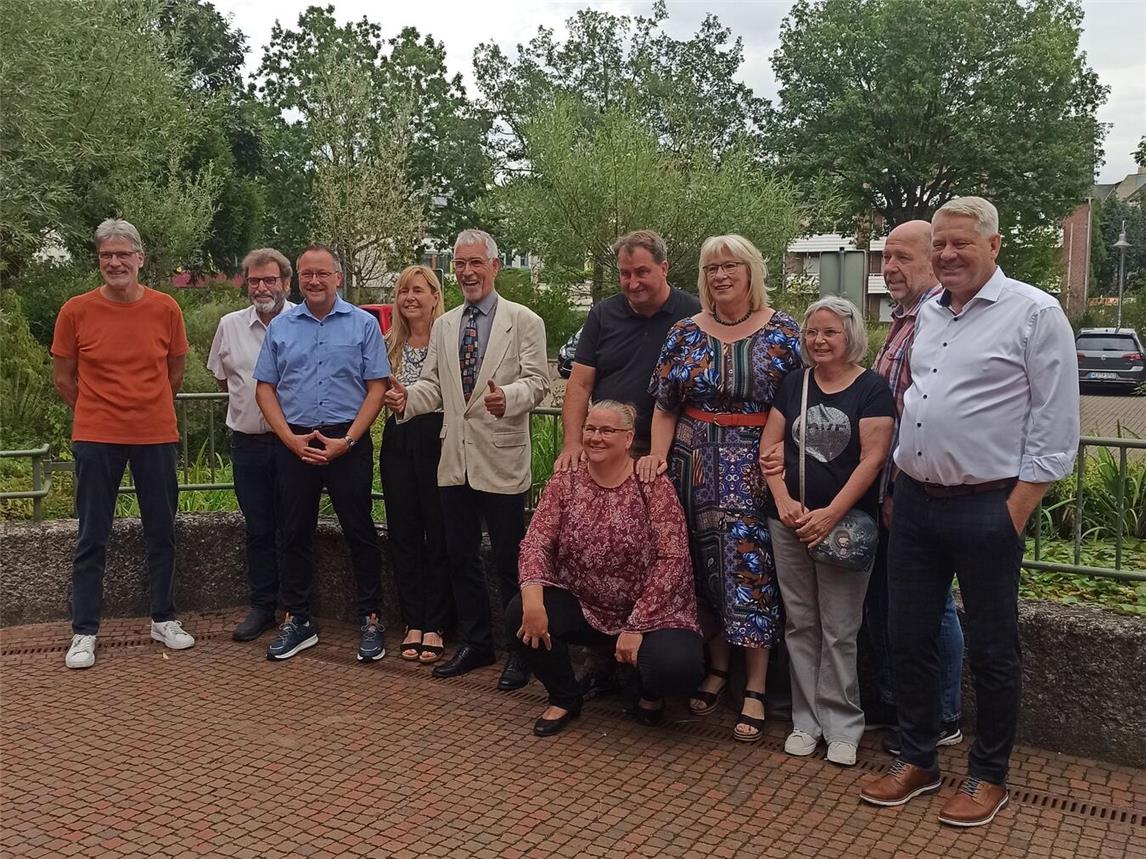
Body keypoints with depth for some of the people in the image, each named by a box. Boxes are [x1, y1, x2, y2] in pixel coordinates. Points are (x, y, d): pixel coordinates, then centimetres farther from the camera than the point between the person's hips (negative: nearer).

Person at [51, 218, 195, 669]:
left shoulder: (165, 308, -2)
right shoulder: (76, 311, -4)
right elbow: (63, 378, 6)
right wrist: (99, 412, 10)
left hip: (156, 436, 1)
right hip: (96, 438, -1)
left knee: (162, 534, 11)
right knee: (91, 539, 5)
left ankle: (163, 619, 26)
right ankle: (84, 633, 17)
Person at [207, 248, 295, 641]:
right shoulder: (230, 326, 8)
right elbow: (221, 377, 21)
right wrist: (249, 397, 13)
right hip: (247, 442, 3)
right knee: (258, 528, 11)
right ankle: (262, 606, 21)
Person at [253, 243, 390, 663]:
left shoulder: (363, 324, 1)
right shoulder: (280, 326, 8)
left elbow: (377, 387, -3)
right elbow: (265, 388, 7)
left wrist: (347, 441, -11)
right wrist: (290, 438, -6)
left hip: (348, 442, -2)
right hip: (293, 444, 3)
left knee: (360, 532, 2)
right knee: (295, 533, 9)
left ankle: (371, 620, 13)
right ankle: (297, 621, 21)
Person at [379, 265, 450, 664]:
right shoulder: (390, 344, 11)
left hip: (438, 441, -5)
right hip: (398, 444, 5)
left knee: (439, 536, 2)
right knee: (404, 535, 8)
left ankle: (434, 627, 13)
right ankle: (413, 624, 19)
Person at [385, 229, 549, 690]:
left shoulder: (524, 321, -2)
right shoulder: (443, 326, 14)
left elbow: (537, 381, -9)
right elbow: (434, 384, 13)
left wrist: (508, 397, -30)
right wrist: (408, 397, -8)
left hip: (501, 460, -5)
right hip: (455, 459, 6)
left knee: (509, 561, 2)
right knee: (461, 557, 14)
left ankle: (521, 651, 18)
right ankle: (476, 642, 30)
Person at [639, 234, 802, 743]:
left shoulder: (782, 332, 0)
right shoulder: (685, 333, 7)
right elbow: (666, 406, 6)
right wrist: (658, 454, -7)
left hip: (759, 467, -3)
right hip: (696, 467, 3)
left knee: (752, 569, -4)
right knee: (706, 567, 7)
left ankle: (755, 690, 6)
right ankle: (716, 669, 23)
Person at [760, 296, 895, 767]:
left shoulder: (872, 388, -4)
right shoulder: (794, 384, 9)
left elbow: (872, 458, -11)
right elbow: (769, 445, 7)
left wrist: (831, 515, -18)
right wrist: (784, 501, -7)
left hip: (844, 525, -4)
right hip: (789, 524, 4)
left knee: (839, 631, 1)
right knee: (800, 624, 11)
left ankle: (842, 726, 16)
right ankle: (806, 721, 22)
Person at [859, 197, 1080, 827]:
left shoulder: (1035, 313, -7)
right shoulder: (928, 313, 12)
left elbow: (1054, 426, -10)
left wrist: (1016, 512, -13)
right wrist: (897, 486, 15)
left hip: (986, 508, -6)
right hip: (915, 502, 6)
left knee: (991, 650, 8)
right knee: (908, 637, 12)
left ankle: (989, 776, 25)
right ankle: (916, 760, 29)